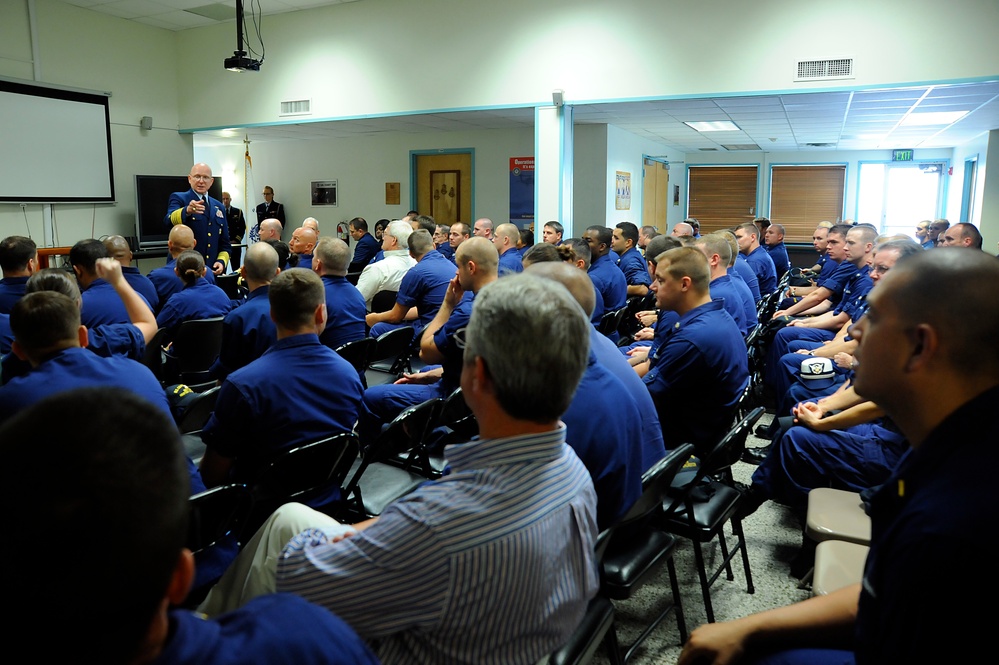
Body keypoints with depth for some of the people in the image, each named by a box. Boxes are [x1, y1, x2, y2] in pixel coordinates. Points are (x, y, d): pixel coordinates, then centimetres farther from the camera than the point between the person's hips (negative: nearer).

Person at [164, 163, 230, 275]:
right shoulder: (178, 198, 2)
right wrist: (187, 211, -40)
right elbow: (169, 220, -20)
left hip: (212, 272, 4)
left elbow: (224, 244, 18)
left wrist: (221, 261, -2)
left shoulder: (219, 207, 16)